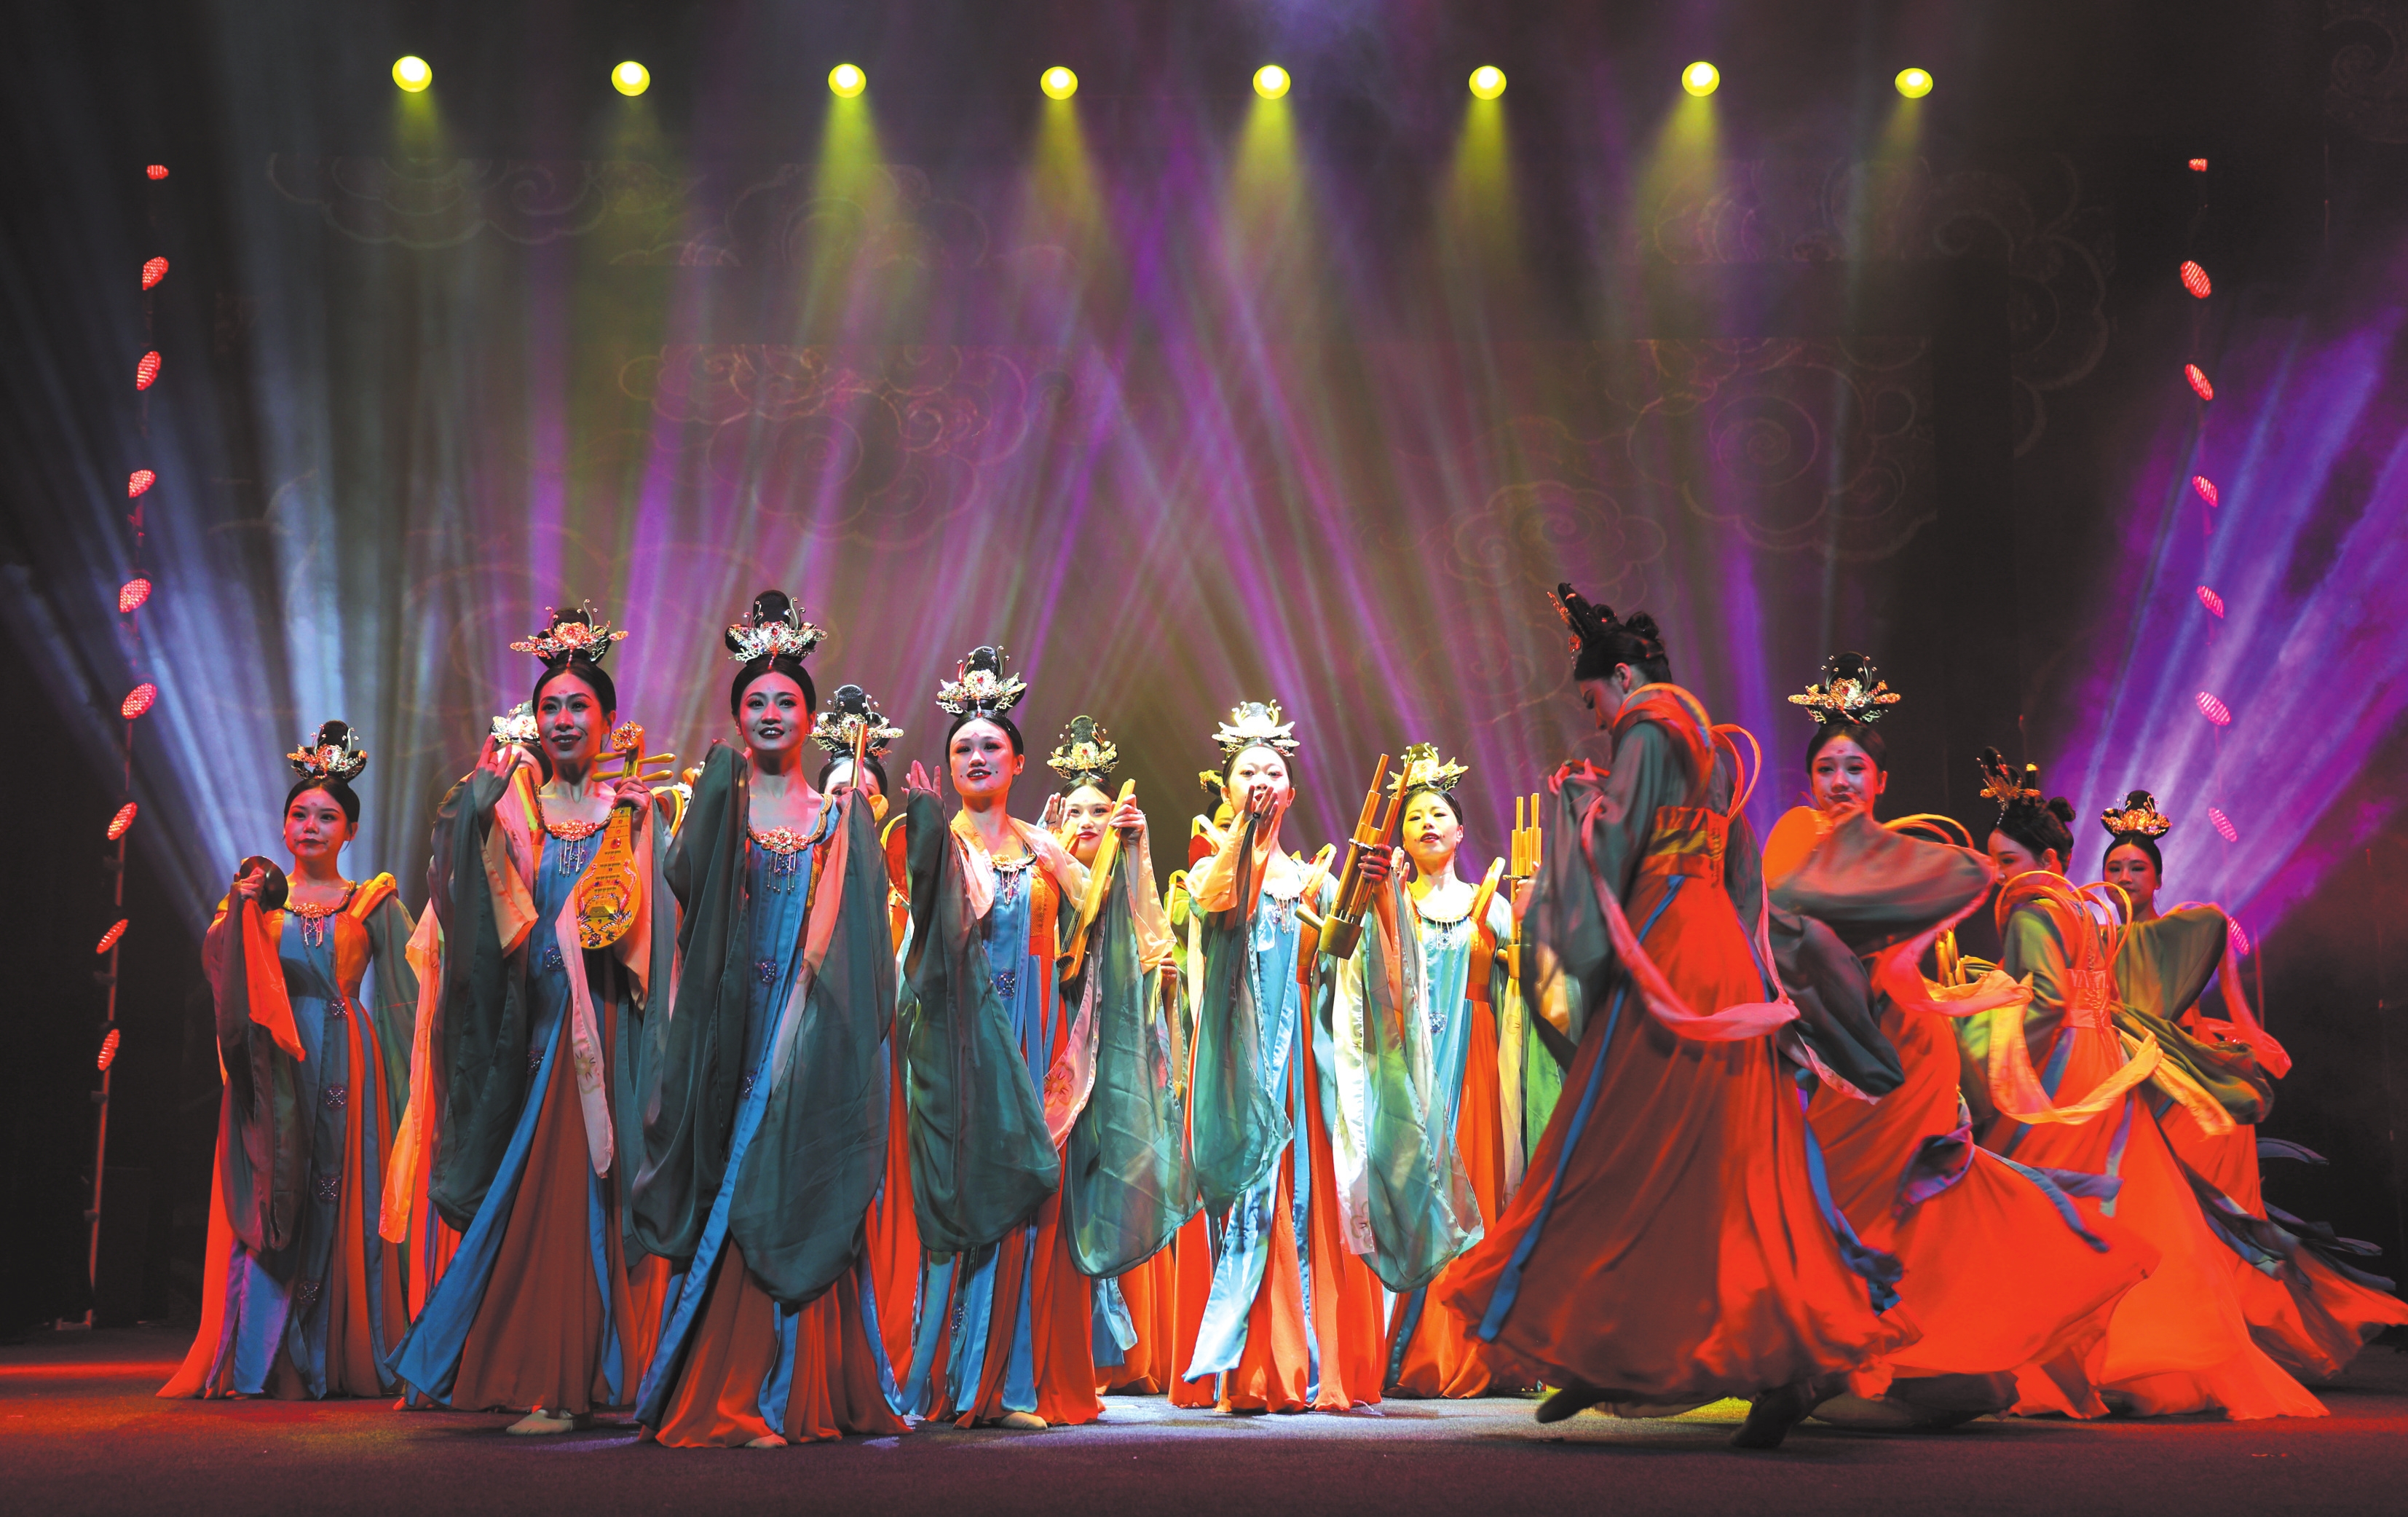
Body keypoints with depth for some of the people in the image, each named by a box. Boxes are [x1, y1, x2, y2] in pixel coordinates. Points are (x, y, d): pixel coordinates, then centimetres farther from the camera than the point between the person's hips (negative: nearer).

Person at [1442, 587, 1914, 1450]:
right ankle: (1791, 1358, 1)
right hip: (1725, 962, 9)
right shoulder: (1714, 749, 22)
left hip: (1665, 959, -9)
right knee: (1736, 1172, 5)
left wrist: (1576, 795, 4)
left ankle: (1599, 1349, 0)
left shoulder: (1645, 731, -4)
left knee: (1625, 1158, -3)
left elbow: (1613, 843, -13)